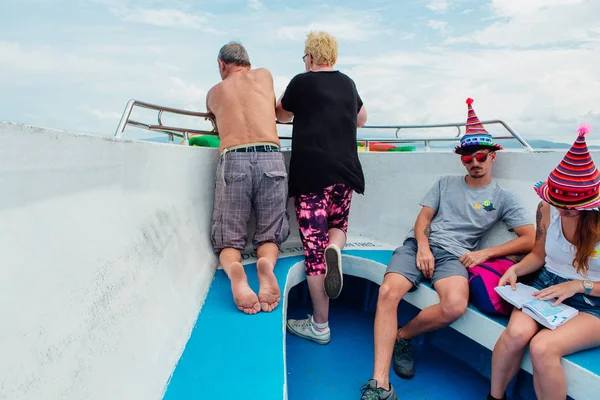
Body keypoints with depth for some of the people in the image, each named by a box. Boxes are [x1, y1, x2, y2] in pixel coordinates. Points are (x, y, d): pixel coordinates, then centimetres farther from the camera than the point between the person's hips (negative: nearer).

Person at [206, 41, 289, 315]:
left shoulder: (214, 92, 23)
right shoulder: (264, 75, 25)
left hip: (233, 161, 0)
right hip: (270, 158, 0)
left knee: (228, 239, 8)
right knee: (269, 235, 10)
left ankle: (234, 270, -25)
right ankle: (267, 263, -23)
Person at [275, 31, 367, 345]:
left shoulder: (302, 82, 2)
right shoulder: (348, 84, 15)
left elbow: (282, 115, 17)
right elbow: (361, 120, 31)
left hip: (310, 172, -4)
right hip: (345, 171, 5)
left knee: (314, 244, -1)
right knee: (338, 225, 25)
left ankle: (320, 326, 7)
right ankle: (335, 249, -12)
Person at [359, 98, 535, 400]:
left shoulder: (502, 198, 15)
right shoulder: (445, 183, 21)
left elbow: (530, 239, 8)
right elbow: (423, 218, 13)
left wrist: (485, 253, -4)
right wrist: (423, 246, -8)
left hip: (454, 255, -1)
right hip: (420, 245, 2)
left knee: (455, 305, -35)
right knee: (388, 292, -28)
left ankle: (402, 336, -5)